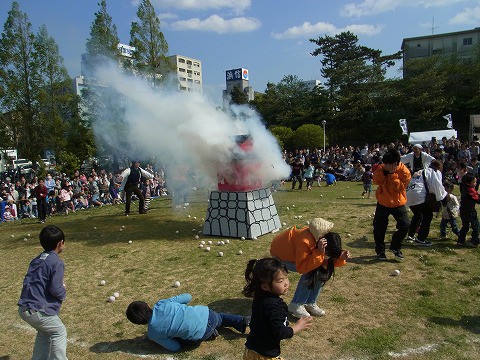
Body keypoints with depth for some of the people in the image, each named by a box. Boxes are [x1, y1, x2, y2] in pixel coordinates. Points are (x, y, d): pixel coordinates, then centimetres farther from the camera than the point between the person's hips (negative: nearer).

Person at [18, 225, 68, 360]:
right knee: (59, 332, 12)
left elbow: (34, 282, 14)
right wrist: (63, 291, 3)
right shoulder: (57, 262, -13)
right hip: (37, 311, -8)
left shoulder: (36, 260, 13)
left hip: (23, 308, 8)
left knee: (44, 332, 28)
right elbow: (55, 289, -19)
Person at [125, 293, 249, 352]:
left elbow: (175, 347, 3)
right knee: (219, 318, 37)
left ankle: (209, 335, 14)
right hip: (206, 313, 3)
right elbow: (187, 297, 8)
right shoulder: (161, 304, 0)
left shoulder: (153, 333, -5)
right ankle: (243, 321, 19)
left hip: (202, 333, -3)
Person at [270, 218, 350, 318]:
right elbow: (301, 268, -37)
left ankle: (310, 303, 8)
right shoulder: (305, 242, -41)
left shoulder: (327, 237, -16)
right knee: (310, 273, -24)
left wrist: (341, 258, -25)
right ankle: (296, 305, -8)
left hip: (295, 251, 8)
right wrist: (319, 253, -46)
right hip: (281, 253, -8)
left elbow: (326, 262, -6)